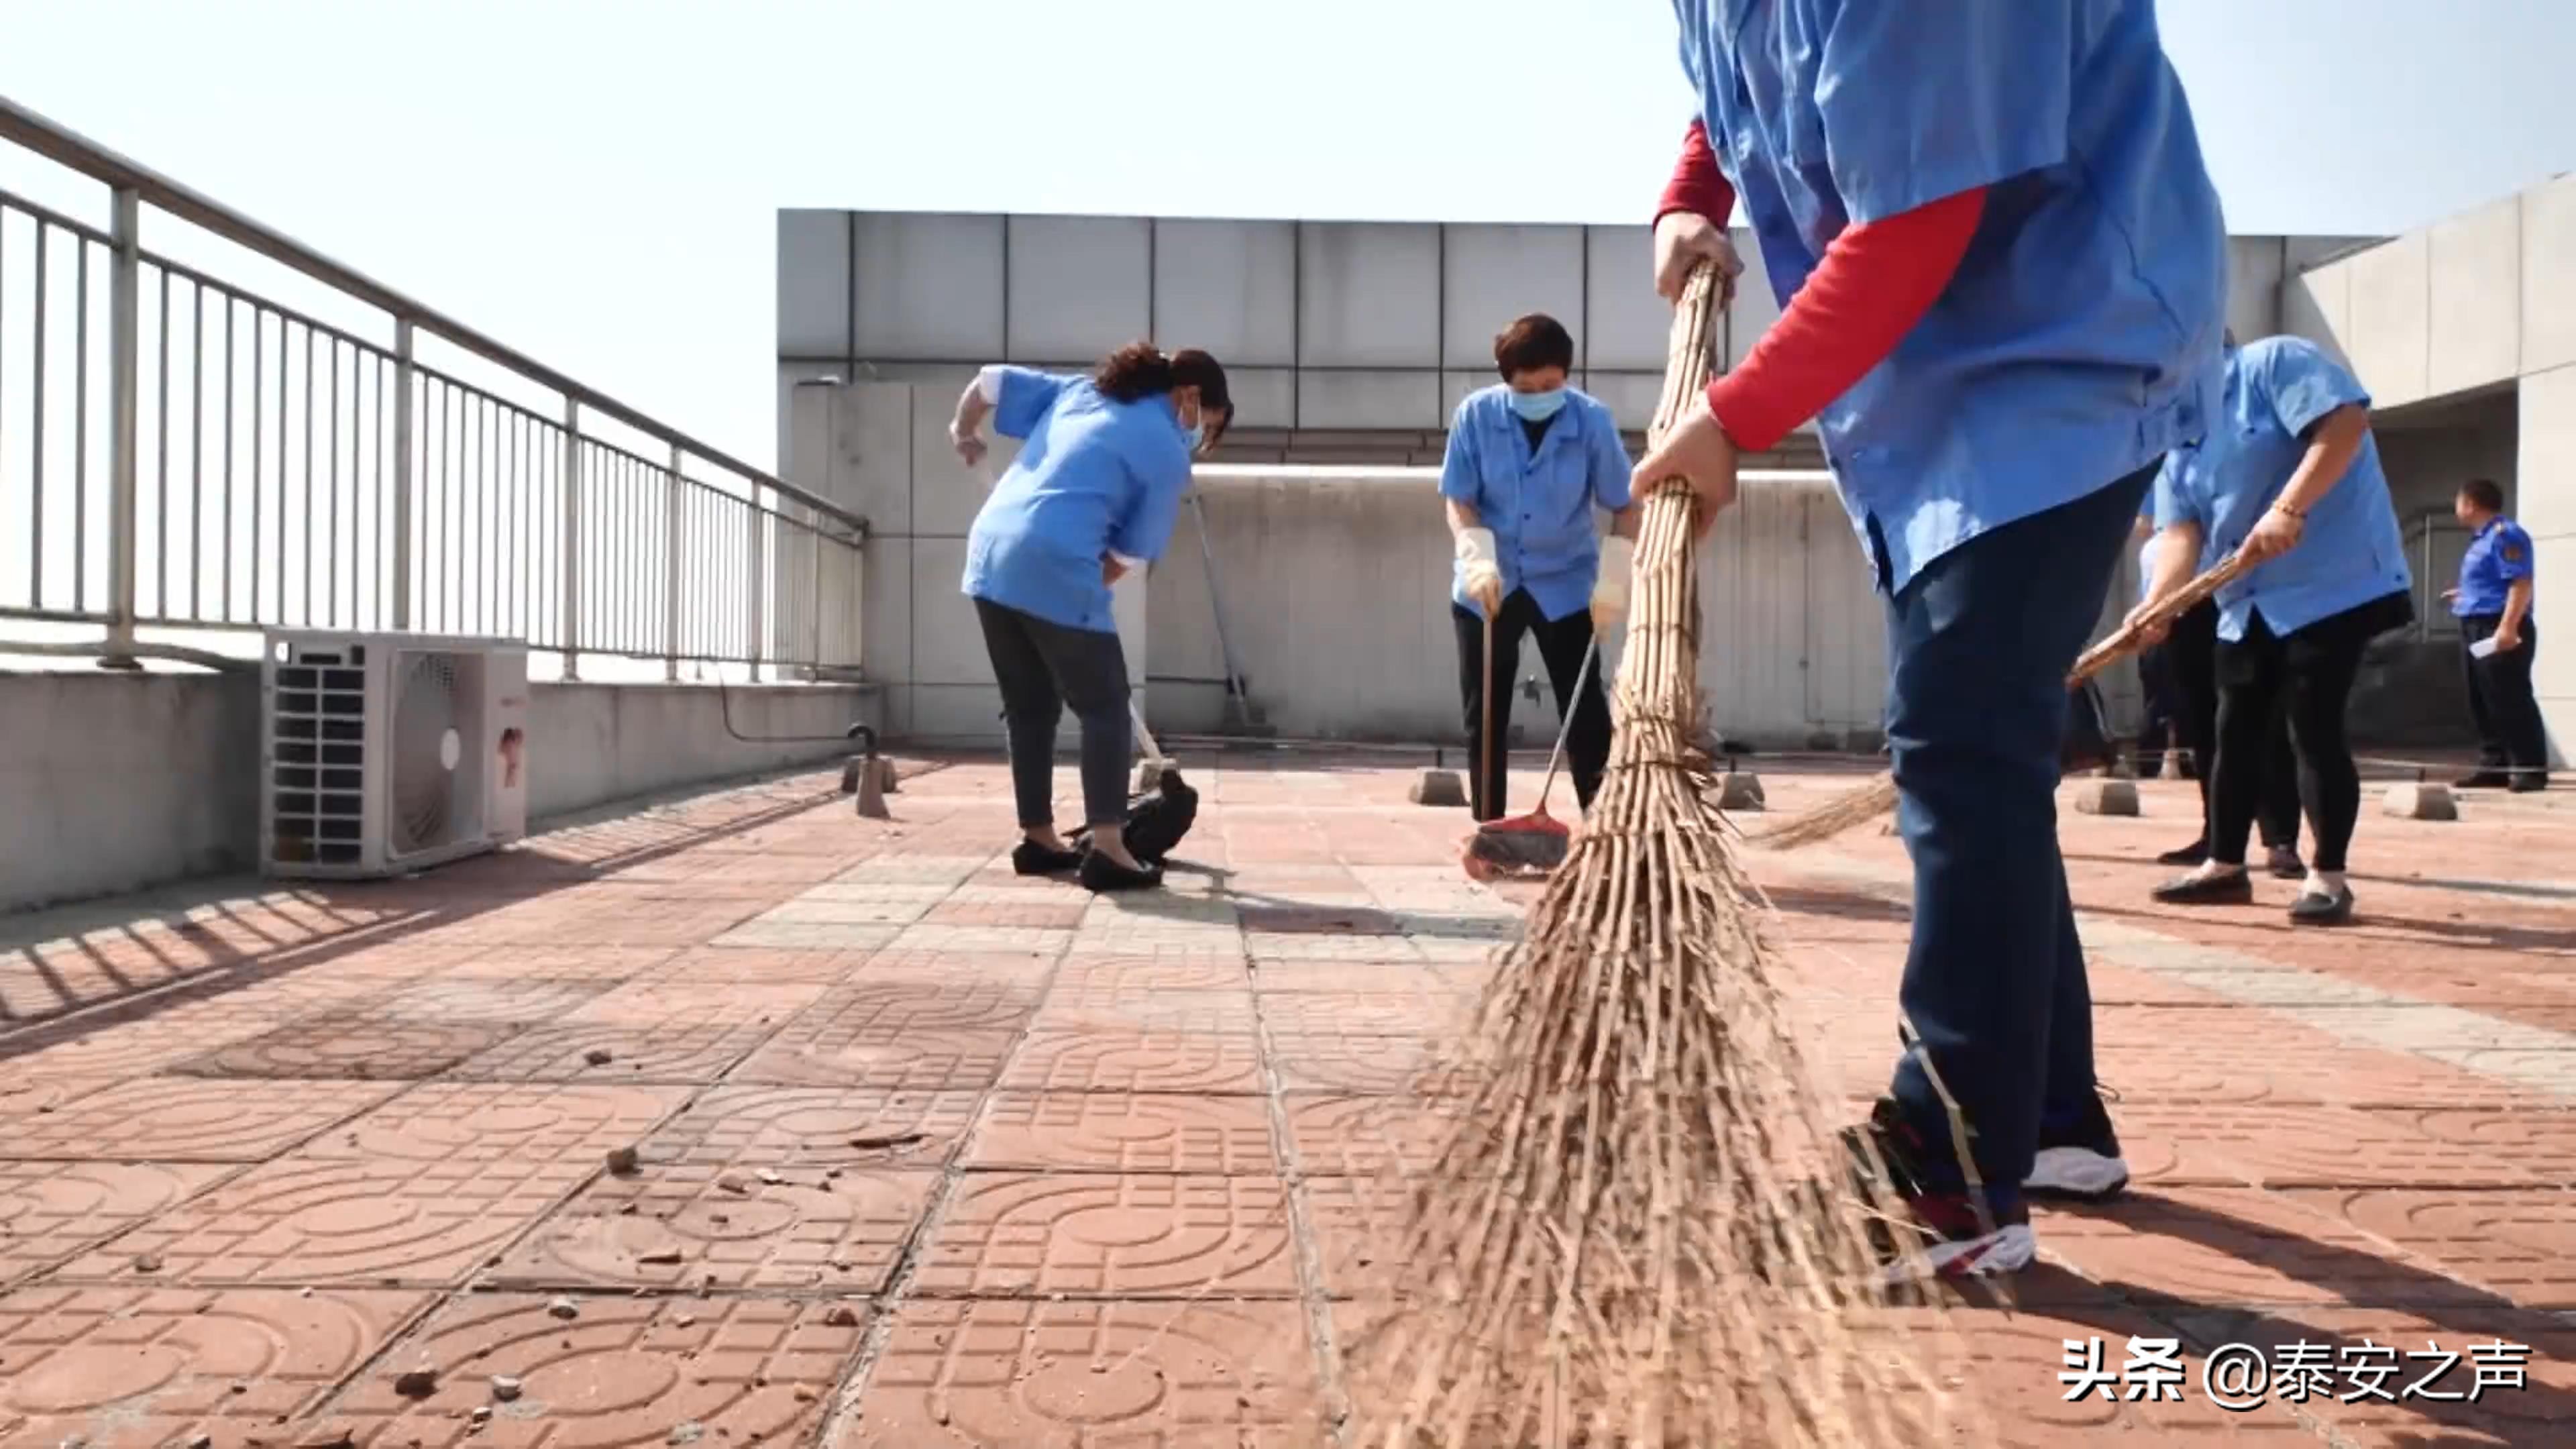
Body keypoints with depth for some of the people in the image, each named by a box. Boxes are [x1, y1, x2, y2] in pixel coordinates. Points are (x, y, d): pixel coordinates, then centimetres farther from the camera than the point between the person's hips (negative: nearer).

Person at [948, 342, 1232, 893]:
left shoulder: (1078, 390, 20)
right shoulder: (1169, 454, 3)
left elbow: (990, 381, 19)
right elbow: (1130, 554, 2)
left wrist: (964, 433, 36)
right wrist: (1089, 591, 16)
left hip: (989, 554, 7)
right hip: (1055, 569, -7)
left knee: (1030, 707, 17)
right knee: (1104, 707, 2)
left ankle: (1037, 838, 24)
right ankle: (1106, 849, -5)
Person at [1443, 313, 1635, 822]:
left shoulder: (1592, 420, -13)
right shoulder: (1475, 415, -12)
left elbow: (1624, 507, -5)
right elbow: (1459, 501, -6)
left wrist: (1612, 581, -13)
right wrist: (1477, 560, -22)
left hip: (1566, 585, -1)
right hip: (1488, 588, 1)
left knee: (1585, 713, -1)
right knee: (1484, 717, 5)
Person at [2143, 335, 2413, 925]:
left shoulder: (2274, 363, -6)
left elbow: (2346, 421, -21)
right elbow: (2181, 531, 1)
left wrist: (2289, 509, -30)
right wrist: (2158, 601, -17)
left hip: (2334, 587, -8)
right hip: (2246, 604, 8)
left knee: (2315, 731, -7)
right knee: (2236, 732, 9)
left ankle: (2328, 877, 3)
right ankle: (2225, 867, 19)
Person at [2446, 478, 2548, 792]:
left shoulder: (2505, 534, -12)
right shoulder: (2481, 539, 18)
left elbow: (2520, 584, -21)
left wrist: (2508, 626, -28)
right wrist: (2464, 595, 38)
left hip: (2500, 631, -10)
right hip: (2476, 630, 10)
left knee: (2512, 702, -9)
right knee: (2483, 705, 10)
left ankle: (2530, 770, -6)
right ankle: (2494, 767, 14)